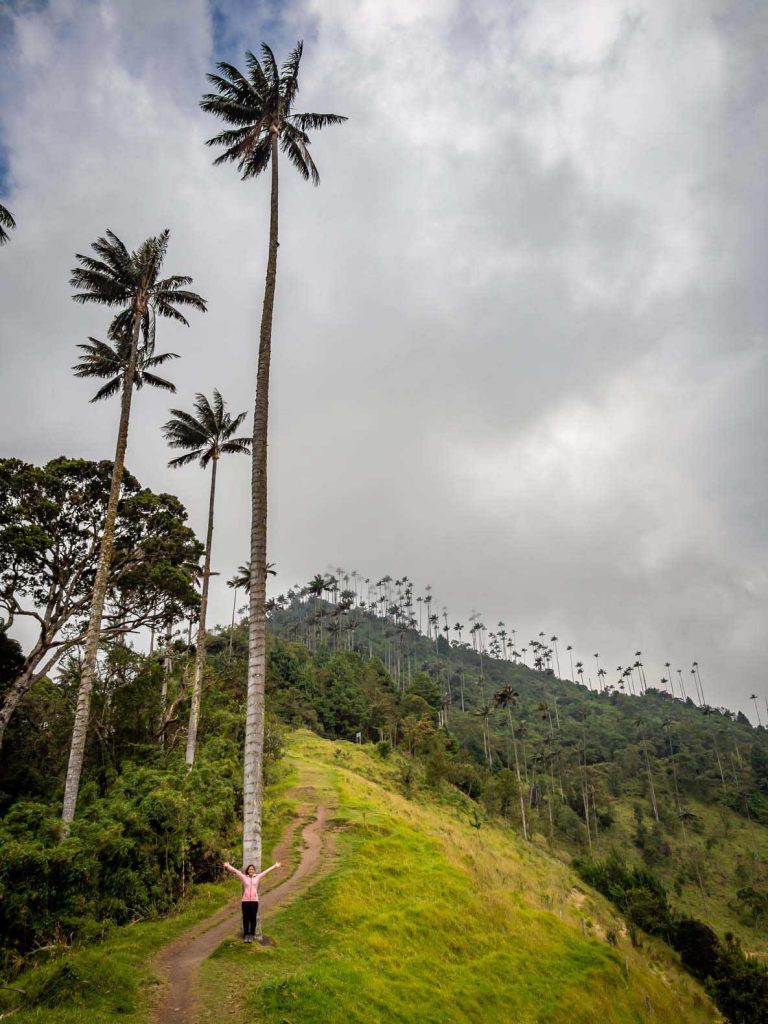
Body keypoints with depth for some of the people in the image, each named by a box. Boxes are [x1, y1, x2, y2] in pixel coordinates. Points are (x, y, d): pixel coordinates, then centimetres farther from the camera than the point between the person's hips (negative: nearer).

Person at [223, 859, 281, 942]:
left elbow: (266, 871, 9)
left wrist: (275, 866, 10)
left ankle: (251, 935, 12)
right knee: (246, 918, 2)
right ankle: (246, 935, 11)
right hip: (245, 901, 0)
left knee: (253, 919, 3)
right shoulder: (244, 878, 8)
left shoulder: (257, 878, 9)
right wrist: (228, 866, 1)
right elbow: (235, 871, 5)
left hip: (254, 901, 0)